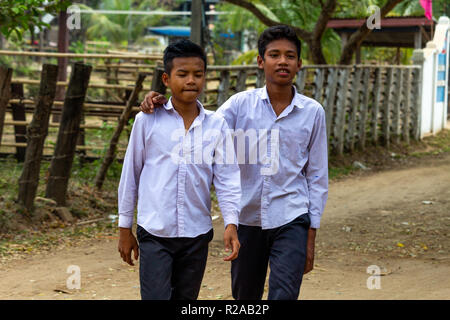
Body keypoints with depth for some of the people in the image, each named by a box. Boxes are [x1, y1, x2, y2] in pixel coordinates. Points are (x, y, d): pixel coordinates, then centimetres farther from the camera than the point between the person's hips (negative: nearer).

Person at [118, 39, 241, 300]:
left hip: (197, 234, 3)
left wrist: (231, 224, -13)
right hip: (154, 232, -2)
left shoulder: (216, 125, 1)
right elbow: (130, 175, 4)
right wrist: (125, 229, 7)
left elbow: (227, 179, 0)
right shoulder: (148, 120, -3)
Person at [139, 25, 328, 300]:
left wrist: (311, 236, 3)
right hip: (248, 219, 2)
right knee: (245, 298, 14)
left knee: (284, 295, -13)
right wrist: (160, 105, -17)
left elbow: (317, 176, 5)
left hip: (291, 219, -2)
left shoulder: (312, 112, 0)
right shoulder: (241, 104, 0)